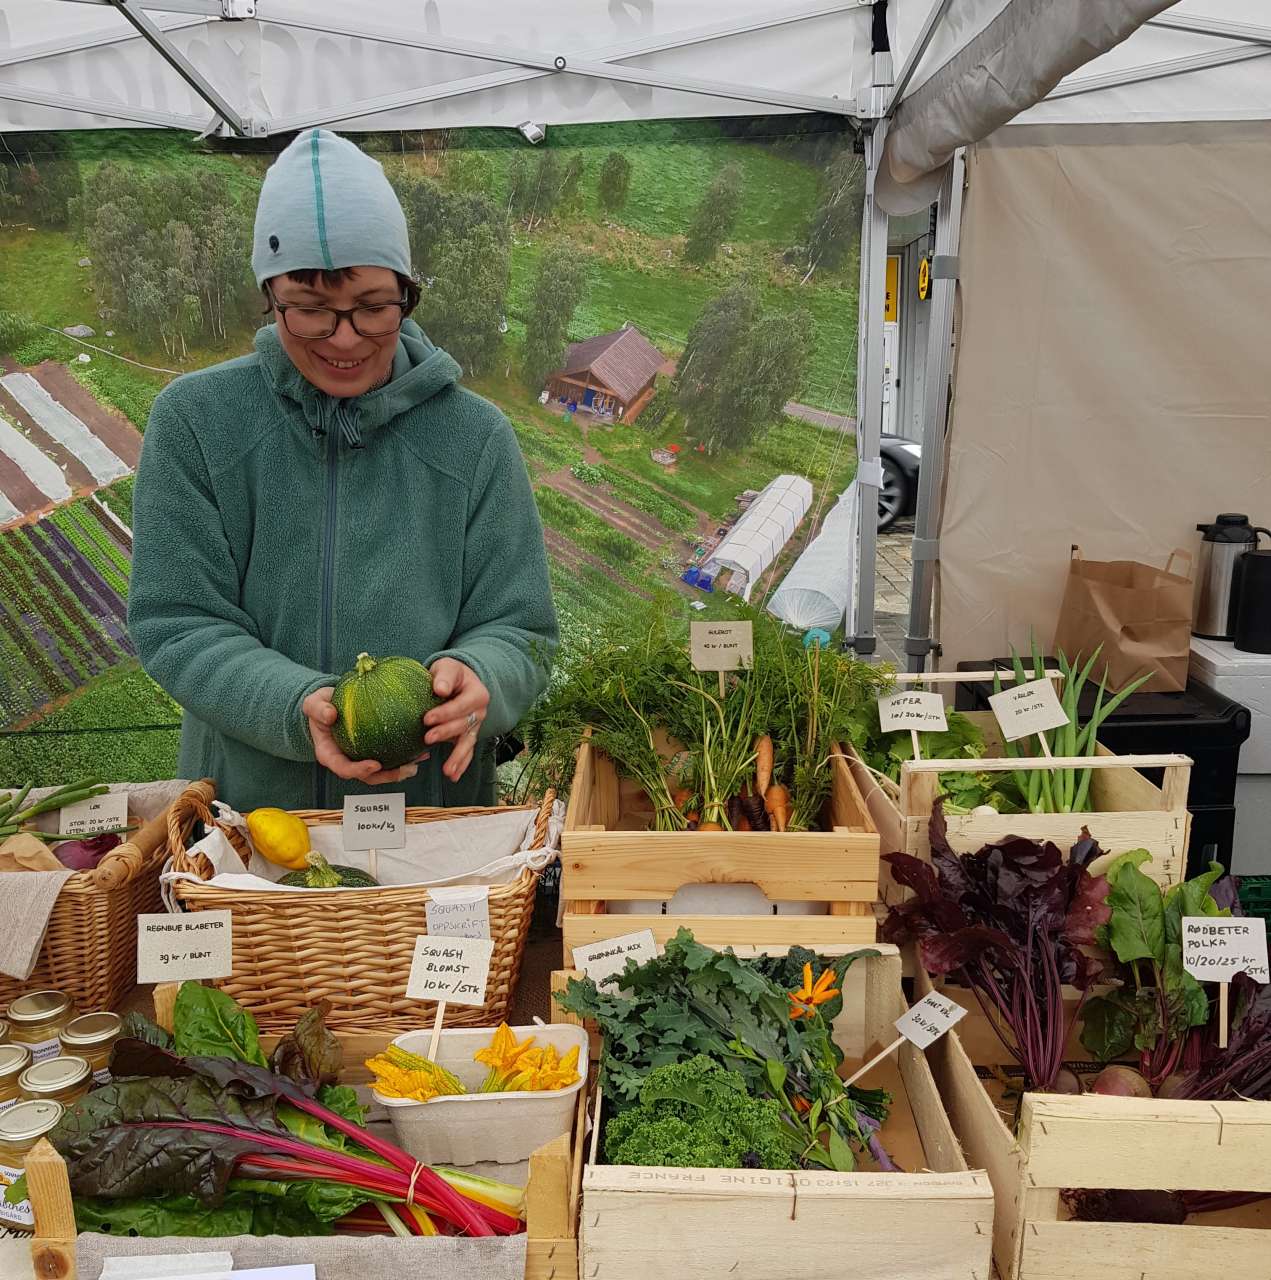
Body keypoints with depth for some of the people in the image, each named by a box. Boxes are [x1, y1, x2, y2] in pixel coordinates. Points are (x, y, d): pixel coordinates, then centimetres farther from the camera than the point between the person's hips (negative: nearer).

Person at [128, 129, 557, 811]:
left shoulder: (476, 436, -3)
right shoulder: (193, 421, -4)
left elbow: (518, 629, -1)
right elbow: (175, 625, -6)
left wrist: (472, 679, -24)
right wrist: (298, 706, -23)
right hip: (245, 801, -2)